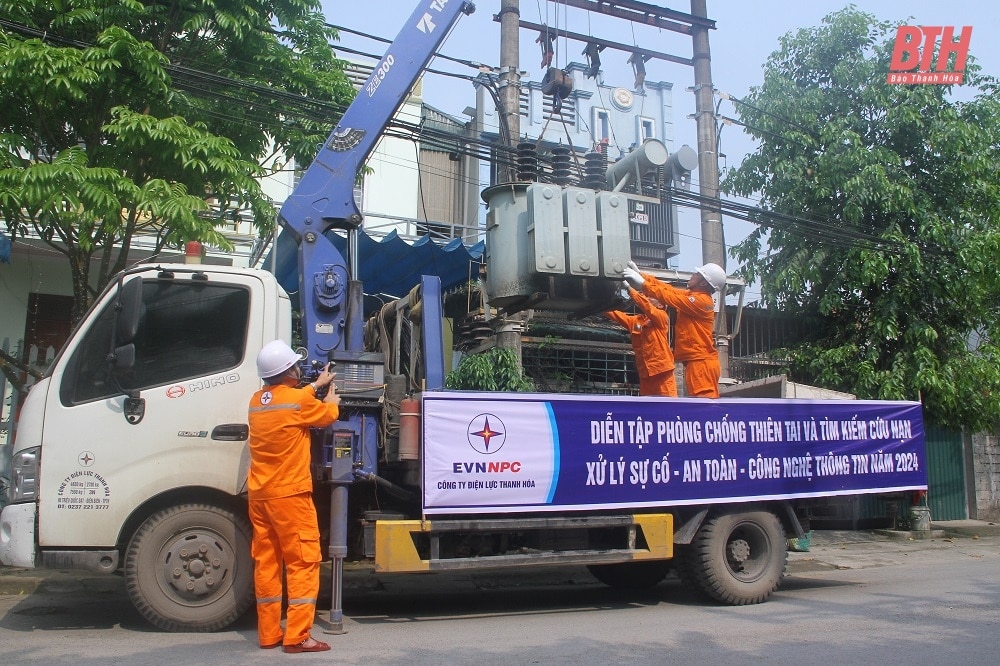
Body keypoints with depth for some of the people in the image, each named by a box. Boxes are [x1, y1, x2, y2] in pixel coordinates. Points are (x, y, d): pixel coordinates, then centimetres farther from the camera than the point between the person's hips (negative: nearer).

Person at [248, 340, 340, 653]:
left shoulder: (257, 401, 8)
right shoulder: (299, 401, -13)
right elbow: (328, 415, 6)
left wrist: (316, 385, 38)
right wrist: (331, 400, 28)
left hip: (258, 494, 8)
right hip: (289, 494, -8)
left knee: (266, 562, 11)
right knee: (303, 562, -2)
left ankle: (268, 634, 18)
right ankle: (297, 636, -2)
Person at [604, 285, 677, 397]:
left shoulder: (662, 317, -1)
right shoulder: (635, 320, 13)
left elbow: (645, 306, -17)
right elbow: (613, 313, 10)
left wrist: (630, 289, -19)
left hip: (662, 370, -6)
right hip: (645, 372, 6)